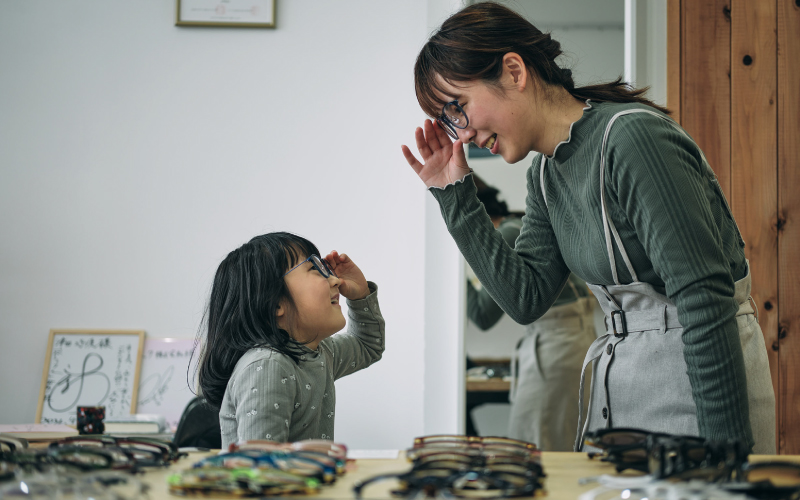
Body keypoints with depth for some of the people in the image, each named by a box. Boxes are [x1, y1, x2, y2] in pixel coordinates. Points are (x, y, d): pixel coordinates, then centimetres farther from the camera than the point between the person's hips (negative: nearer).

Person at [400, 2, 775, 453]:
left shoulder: (633, 136, -19)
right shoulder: (547, 173, 8)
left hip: (704, 370, -8)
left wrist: (726, 450, -25)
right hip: (619, 379, 8)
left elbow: (706, 298, -23)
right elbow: (526, 298, 5)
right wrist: (454, 194, 2)